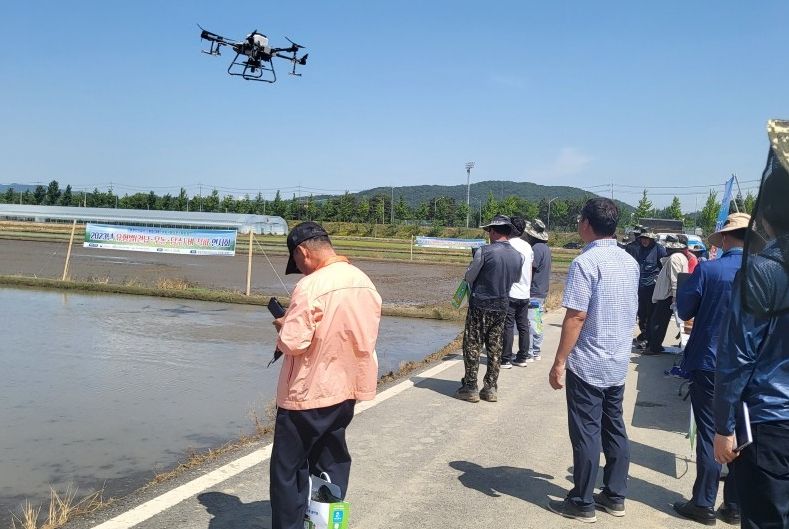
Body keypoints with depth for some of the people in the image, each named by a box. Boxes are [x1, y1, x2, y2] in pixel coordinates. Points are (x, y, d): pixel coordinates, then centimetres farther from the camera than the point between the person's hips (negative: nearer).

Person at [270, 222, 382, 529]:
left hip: (307, 394, -8)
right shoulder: (364, 282, 3)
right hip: (346, 389, 8)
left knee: (288, 470, 6)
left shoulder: (311, 286, -21)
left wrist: (283, 326, -2)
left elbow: (292, 343, -24)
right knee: (332, 465, 19)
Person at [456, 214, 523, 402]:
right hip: (502, 306, 5)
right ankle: (490, 388, 15)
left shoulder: (484, 251, -15)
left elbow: (469, 277, -7)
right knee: (495, 349, 11)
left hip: (480, 305, -5)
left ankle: (470, 388, 6)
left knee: (472, 347, 4)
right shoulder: (518, 256, 1)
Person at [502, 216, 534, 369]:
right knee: (523, 326, 10)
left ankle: (506, 360, 2)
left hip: (511, 293, -6)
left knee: (508, 327, -2)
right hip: (525, 293, 6)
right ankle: (522, 358, 16)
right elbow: (530, 270, 13)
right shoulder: (528, 247, 8)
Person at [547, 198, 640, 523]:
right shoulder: (630, 262, 7)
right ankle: (614, 497, 25)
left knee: (586, 432, 1)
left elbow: (576, 317, -20)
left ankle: (582, 504, 12)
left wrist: (559, 362, -15)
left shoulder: (586, 262, -17)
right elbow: (631, 313, 15)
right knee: (614, 428, 15)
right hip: (619, 362, 7)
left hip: (588, 364, -7)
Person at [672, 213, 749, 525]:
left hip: (709, 363, -3)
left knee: (709, 433, 6)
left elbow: (684, 311, -6)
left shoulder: (708, 270, -15)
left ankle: (704, 504, 14)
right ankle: (734, 506, 23)